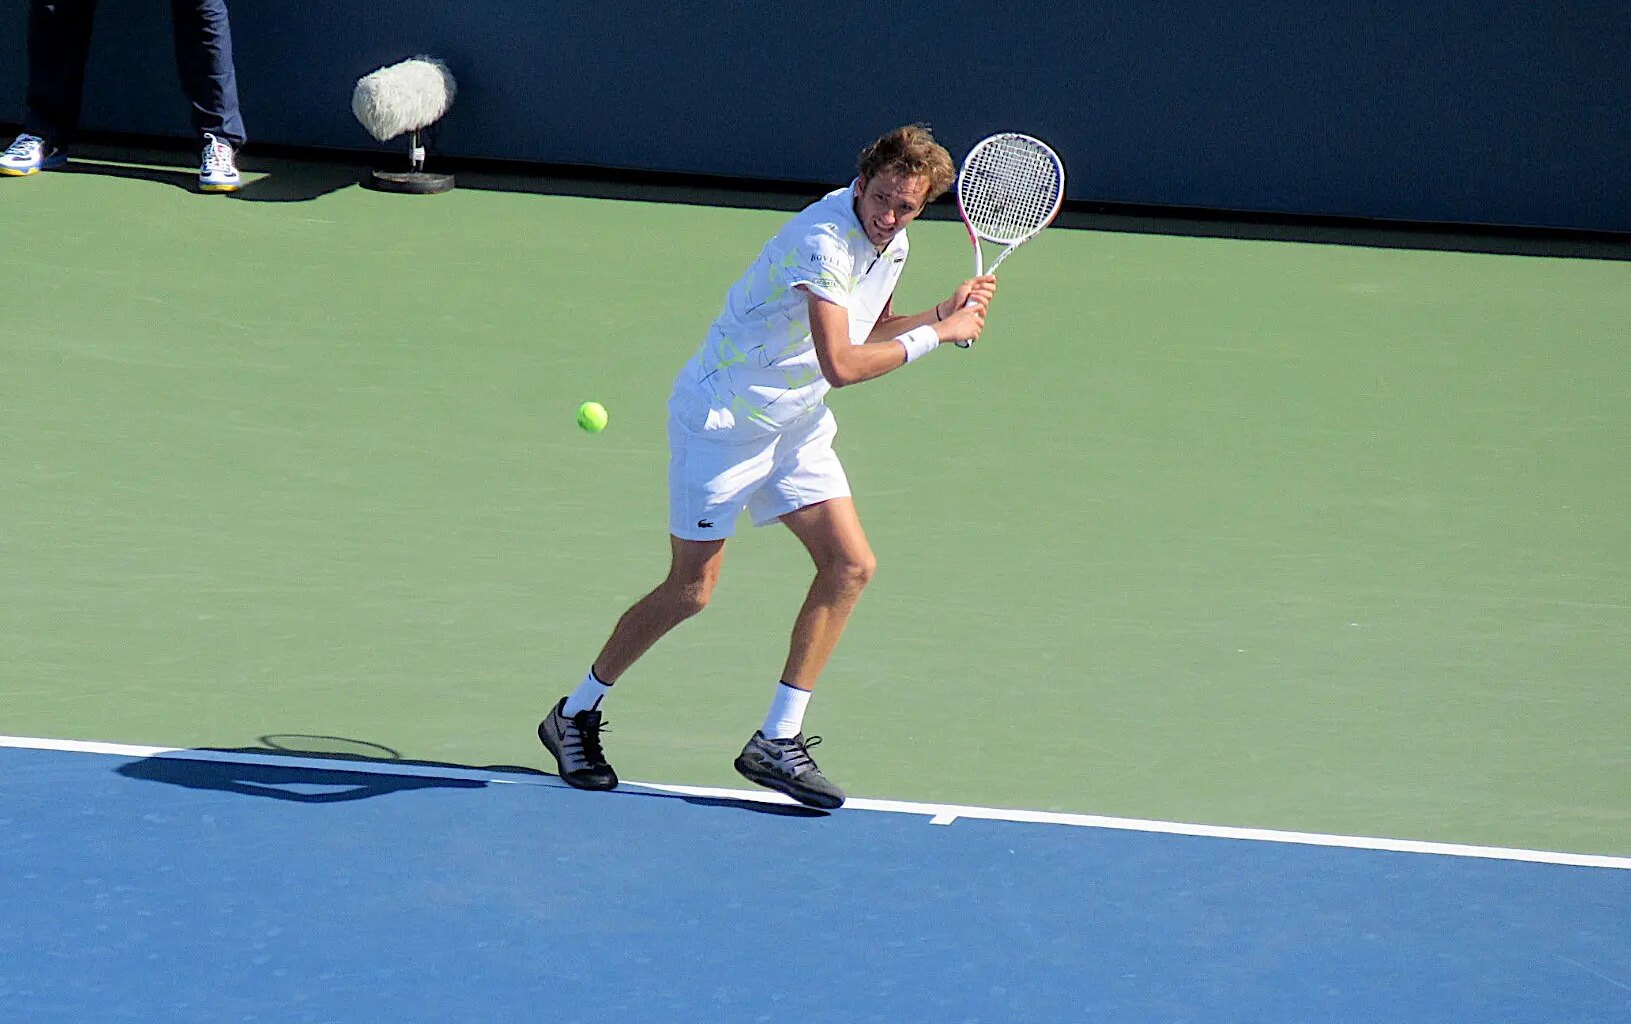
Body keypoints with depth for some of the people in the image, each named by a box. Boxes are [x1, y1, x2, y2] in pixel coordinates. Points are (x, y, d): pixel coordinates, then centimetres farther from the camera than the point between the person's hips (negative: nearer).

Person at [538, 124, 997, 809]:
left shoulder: (890, 244, 2)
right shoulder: (824, 240, -28)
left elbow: (870, 333, 18)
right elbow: (841, 364, -35)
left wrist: (942, 313, 2)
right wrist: (938, 335, -26)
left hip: (795, 426, 9)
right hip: (721, 416, -9)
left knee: (850, 565, -3)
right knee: (690, 591, -2)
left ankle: (777, 741, 2)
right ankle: (575, 715, 17)